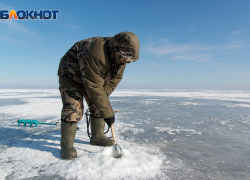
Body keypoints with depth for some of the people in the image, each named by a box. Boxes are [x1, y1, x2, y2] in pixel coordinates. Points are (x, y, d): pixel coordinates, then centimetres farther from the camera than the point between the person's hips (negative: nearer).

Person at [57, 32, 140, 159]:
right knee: (73, 107, -17)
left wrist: (103, 96, -19)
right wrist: (107, 113, -34)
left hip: (94, 77, 7)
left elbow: (115, 79, -7)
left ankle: (97, 137, 16)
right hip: (71, 75, -7)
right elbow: (94, 87, -39)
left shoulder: (120, 56, -15)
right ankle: (66, 145, -6)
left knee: (98, 106, 2)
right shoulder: (94, 54, -41)